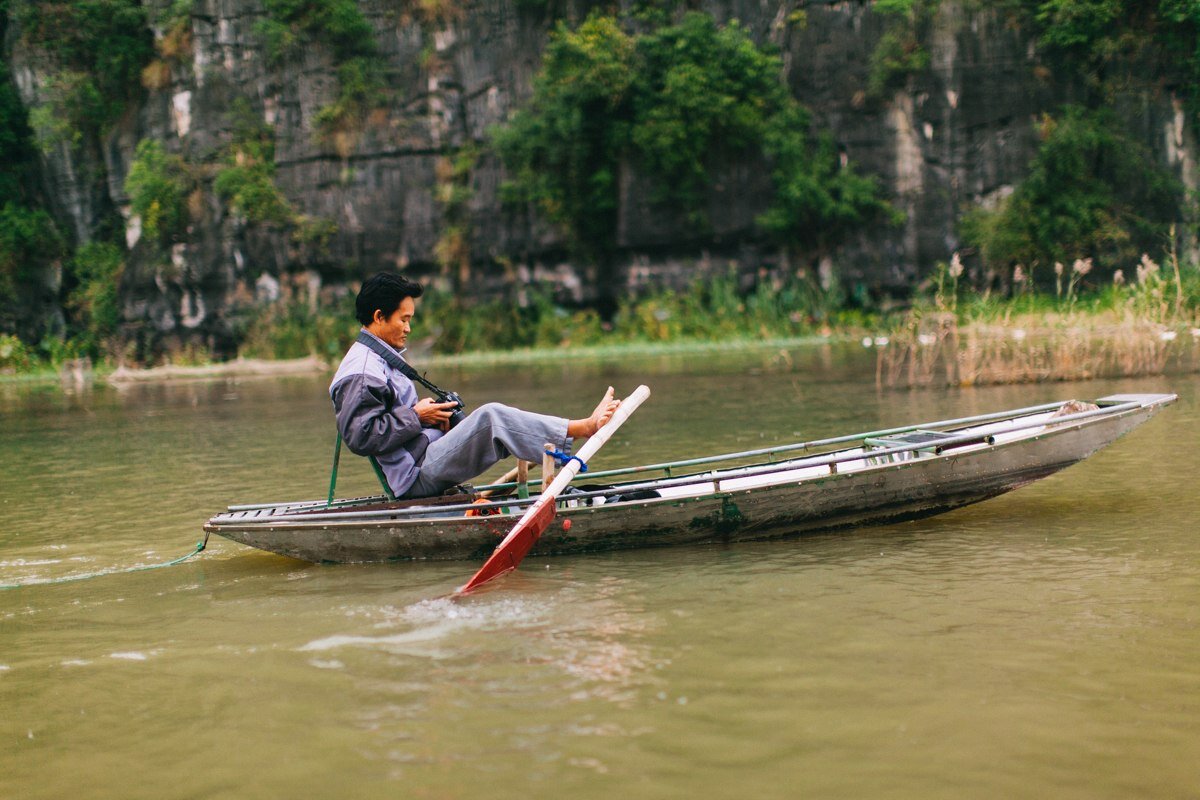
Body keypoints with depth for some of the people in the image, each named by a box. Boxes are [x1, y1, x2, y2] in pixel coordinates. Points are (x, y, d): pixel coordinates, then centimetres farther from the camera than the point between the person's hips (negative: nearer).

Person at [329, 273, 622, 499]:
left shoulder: (383, 357, 19)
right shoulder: (360, 373, -14)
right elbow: (359, 436, -23)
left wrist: (432, 413, 7)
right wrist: (416, 415, -15)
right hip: (417, 476, -11)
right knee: (490, 417, -22)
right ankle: (586, 427, -20)